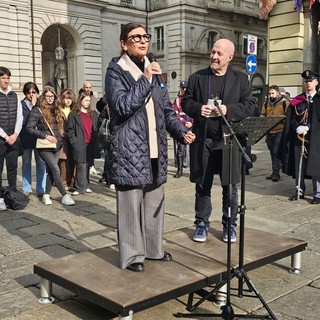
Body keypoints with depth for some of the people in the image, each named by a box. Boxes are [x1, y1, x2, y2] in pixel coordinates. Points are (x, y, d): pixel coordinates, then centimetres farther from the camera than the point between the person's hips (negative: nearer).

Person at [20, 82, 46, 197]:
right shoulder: (21, 104, 0)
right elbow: (23, 121, -10)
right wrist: (32, 106, -11)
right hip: (26, 138, 0)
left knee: (41, 163, 0)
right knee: (26, 163, 9)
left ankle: (41, 189, 8)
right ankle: (26, 188, 19)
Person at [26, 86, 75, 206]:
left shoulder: (57, 110, 13)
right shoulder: (37, 111, -5)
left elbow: (61, 127, 22)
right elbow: (29, 128, -11)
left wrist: (60, 138, 5)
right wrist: (46, 136, -15)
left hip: (57, 146, 6)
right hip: (45, 147, -6)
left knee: (51, 170, 8)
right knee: (56, 169, -13)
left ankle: (46, 195, 17)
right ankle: (65, 195, -9)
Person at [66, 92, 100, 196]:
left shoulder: (93, 114, 15)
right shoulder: (73, 115, 2)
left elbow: (96, 129, 17)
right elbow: (69, 131, -1)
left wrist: (95, 142, 6)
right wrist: (75, 142, -10)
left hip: (91, 145, 4)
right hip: (80, 145, -4)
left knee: (87, 166, 9)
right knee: (81, 166, -7)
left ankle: (85, 186, 18)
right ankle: (80, 188, -3)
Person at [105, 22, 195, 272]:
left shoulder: (154, 70, 15)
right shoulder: (116, 70, -4)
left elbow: (167, 109, 15)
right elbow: (123, 106, -16)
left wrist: (181, 131, -1)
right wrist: (145, 80, -18)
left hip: (155, 149, 6)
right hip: (129, 149, -6)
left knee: (154, 201, 13)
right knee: (131, 202, -1)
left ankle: (153, 247, 27)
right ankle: (132, 254, 11)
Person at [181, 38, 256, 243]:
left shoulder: (241, 79, 5)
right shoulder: (196, 77, 8)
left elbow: (250, 106, 0)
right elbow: (186, 102, 8)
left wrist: (228, 110, -16)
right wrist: (198, 109, -13)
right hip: (203, 140, 1)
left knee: (230, 186, 7)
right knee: (202, 185, 8)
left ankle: (230, 225, 21)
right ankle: (202, 224, 21)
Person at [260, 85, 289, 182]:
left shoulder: (284, 103, -4)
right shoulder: (266, 104, 14)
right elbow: (262, 115, 22)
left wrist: (279, 117, -20)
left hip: (280, 131, -6)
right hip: (269, 131, 6)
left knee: (276, 152, -11)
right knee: (272, 152, 11)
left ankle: (276, 172, -6)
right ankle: (274, 172, 19)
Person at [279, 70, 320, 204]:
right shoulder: (297, 100, 9)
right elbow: (291, 119, 6)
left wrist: (308, 127, -14)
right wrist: (298, 128, -12)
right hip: (299, 137, 3)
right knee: (298, 164, 7)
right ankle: (300, 191, 19)